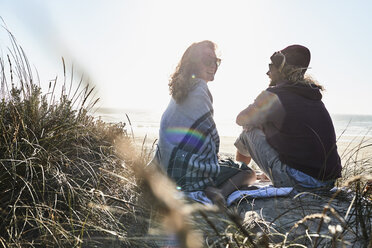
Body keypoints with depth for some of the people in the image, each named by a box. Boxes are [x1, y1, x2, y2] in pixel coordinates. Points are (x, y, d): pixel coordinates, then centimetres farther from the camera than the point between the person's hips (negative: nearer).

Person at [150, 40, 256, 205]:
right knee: (249, 174, 7)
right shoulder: (199, 87, -12)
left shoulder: (180, 89, 13)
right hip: (190, 170, -8)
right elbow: (210, 131, -9)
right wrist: (215, 153, 9)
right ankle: (221, 191, -20)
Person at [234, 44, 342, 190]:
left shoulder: (272, 95, -7)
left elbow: (241, 120, 7)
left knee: (248, 134, 7)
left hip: (298, 182, -7)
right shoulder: (314, 96, 14)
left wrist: (256, 119, 27)